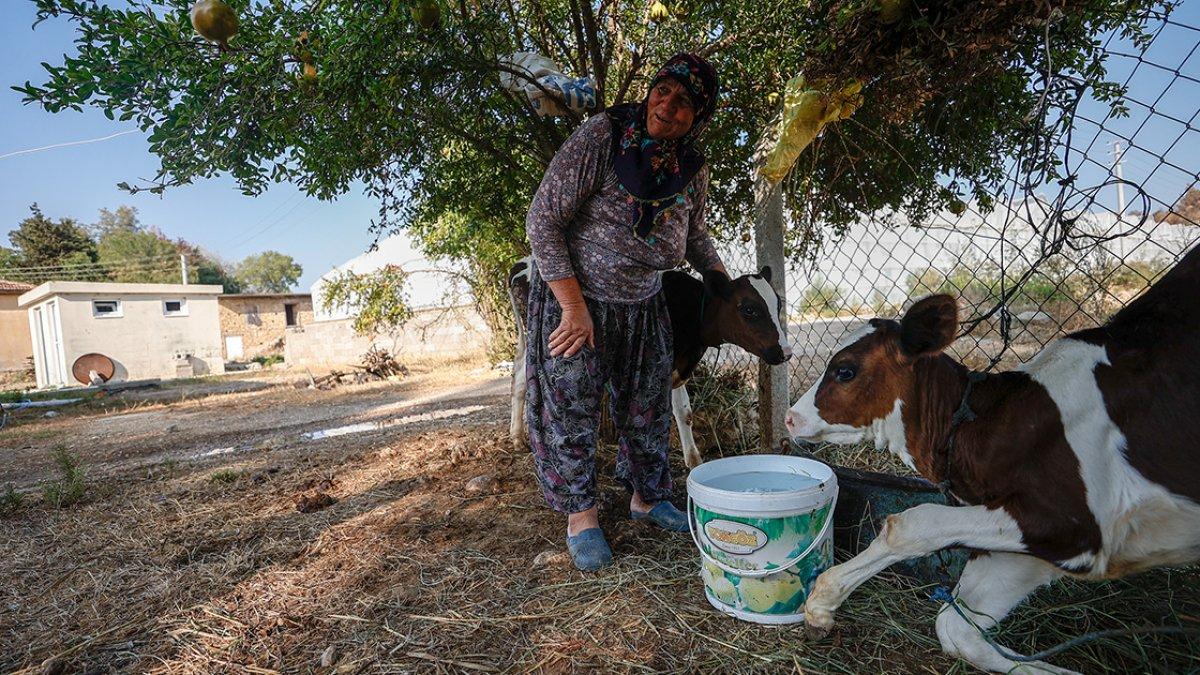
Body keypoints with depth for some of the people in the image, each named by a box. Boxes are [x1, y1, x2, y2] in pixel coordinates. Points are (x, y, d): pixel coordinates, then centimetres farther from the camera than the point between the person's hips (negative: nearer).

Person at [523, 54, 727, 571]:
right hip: (571, 298, -5)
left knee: (648, 406, 13)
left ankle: (647, 497, 35)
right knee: (571, 407, 1)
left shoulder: (693, 169, -4)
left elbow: (695, 237, 14)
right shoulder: (600, 136, -20)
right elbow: (543, 222, -21)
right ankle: (581, 516, 20)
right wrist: (575, 307, -23)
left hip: (643, 304, 5)